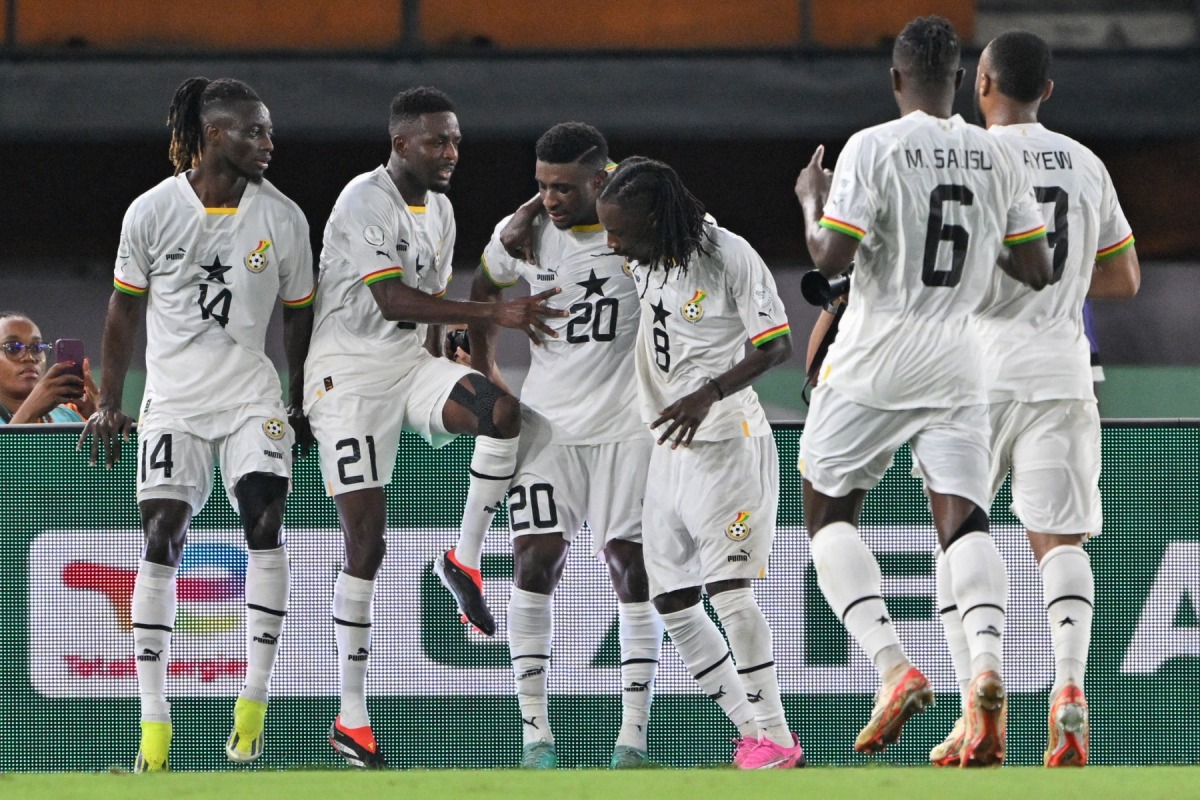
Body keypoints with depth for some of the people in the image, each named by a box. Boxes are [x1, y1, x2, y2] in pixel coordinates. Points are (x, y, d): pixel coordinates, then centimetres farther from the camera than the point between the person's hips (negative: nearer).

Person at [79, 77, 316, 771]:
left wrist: (302, 405, 14)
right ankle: (154, 722, -6)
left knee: (266, 522, -18)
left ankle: (254, 702, -11)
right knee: (162, 541, -9)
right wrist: (109, 404, 7)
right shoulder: (153, 211, -5)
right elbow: (126, 308, 6)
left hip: (252, 398, 1)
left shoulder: (284, 218, -1)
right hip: (173, 400, -1)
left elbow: (298, 315, 11)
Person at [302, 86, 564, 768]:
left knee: (502, 410, -25)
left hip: (411, 364, 7)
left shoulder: (440, 209, 11)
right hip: (352, 373, -7)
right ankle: (352, 720, -1)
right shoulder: (365, 202, -15)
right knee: (367, 543, -8)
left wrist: (439, 376, 25)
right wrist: (497, 314, -30)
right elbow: (392, 301, -25)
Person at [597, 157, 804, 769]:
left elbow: (777, 346, -14)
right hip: (668, 446, 8)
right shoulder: (643, 257, 5)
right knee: (670, 602, 5)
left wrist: (707, 395, -24)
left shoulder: (730, 258, -16)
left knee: (727, 589, -16)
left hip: (725, 438, -8)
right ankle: (751, 732, 10)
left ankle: (775, 736, -10)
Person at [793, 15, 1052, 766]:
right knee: (964, 521, -1)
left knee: (830, 514, 10)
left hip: (873, 364, -3)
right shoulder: (998, 159, 5)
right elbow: (1038, 272, 8)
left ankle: (894, 667, -9)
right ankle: (987, 667, -27)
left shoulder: (873, 150, -10)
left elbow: (831, 257, -15)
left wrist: (811, 202, 4)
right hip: (957, 364, 4)